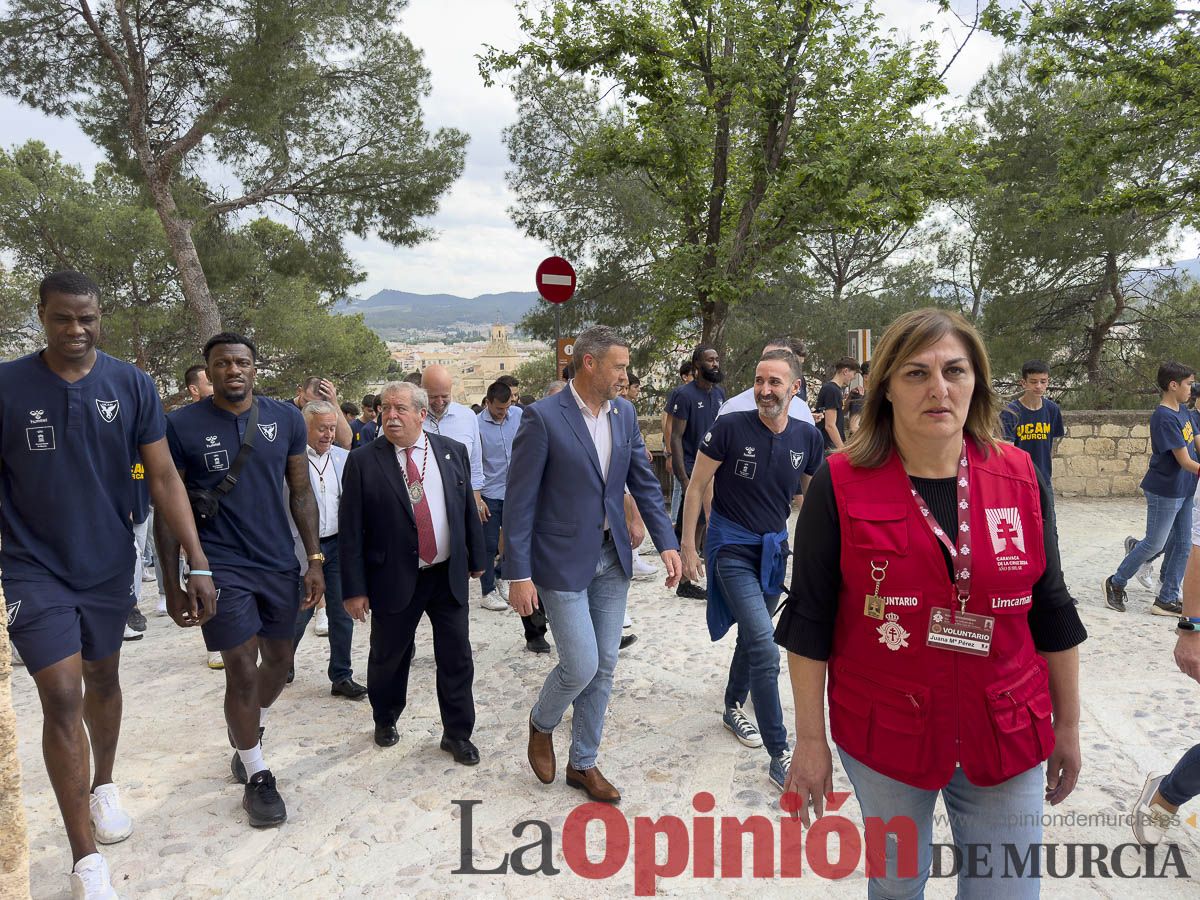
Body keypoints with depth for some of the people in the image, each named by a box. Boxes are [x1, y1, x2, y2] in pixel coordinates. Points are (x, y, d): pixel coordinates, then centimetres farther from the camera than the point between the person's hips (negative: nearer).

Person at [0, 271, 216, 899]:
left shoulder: (132, 386, -6)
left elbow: (163, 479, -7)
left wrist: (198, 565, -12)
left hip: (109, 565, 2)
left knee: (103, 680, 19)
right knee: (61, 699, -5)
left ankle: (104, 787, 45)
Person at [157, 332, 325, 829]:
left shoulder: (286, 418, 0)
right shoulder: (181, 425, -7)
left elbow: (301, 493, 5)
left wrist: (315, 559, 1)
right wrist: (173, 583, -3)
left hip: (280, 565, 4)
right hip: (221, 568, -3)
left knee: (279, 660, 16)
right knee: (242, 672, -2)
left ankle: (249, 733, 45)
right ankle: (256, 777, 18)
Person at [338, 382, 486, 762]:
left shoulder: (453, 452, 0)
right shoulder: (363, 462, -7)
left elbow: (468, 509, 9)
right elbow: (350, 531, -7)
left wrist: (476, 559, 12)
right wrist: (355, 589, -9)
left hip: (449, 574, 2)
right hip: (394, 579, -2)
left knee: (456, 659, 8)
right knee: (388, 659, 15)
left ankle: (457, 733, 26)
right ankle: (385, 720, 42)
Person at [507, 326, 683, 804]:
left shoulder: (624, 414, 4)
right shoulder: (543, 417, -14)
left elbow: (645, 483, 9)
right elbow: (520, 500, -13)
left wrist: (667, 544, -1)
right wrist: (518, 574, -15)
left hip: (611, 559, 6)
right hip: (563, 562, -6)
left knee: (604, 667, 11)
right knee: (581, 666, -5)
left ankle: (583, 764, 29)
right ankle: (541, 725, 28)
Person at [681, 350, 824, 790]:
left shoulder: (808, 438, -4)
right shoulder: (730, 428, -16)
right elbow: (697, 487, -8)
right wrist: (688, 547, -8)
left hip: (774, 547, 5)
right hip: (732, 547, -5)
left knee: (752, 636, 20)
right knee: (765, 647, -14)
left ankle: (733, 708, 45)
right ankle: (779, 755, -6)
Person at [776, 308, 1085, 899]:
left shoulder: (1020, 478, -4)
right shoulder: (840, 485, -13)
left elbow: (1051, 613, 5)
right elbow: (810, 622, -8)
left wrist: (1067, 725, 11)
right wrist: (810, 739, -5)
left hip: (1007, 738, 2)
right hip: (882, 738, -1)